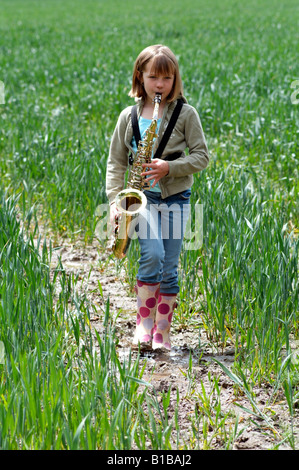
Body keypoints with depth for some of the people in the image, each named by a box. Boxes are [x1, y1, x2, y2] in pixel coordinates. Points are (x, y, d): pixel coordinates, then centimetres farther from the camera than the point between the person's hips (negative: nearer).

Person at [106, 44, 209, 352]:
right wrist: (114, 202, -1)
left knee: (169, 267, 1)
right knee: (152, 254, -21)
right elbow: (116, 162, 9)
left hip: (176, 197, 0)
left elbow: (202, 156, 0)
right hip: (142, 196, 0)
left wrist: (170, 167, -16)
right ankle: (144, 321, -7)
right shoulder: (129, 116, 6)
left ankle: (162, 331, 12)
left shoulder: (185, 113, 1)